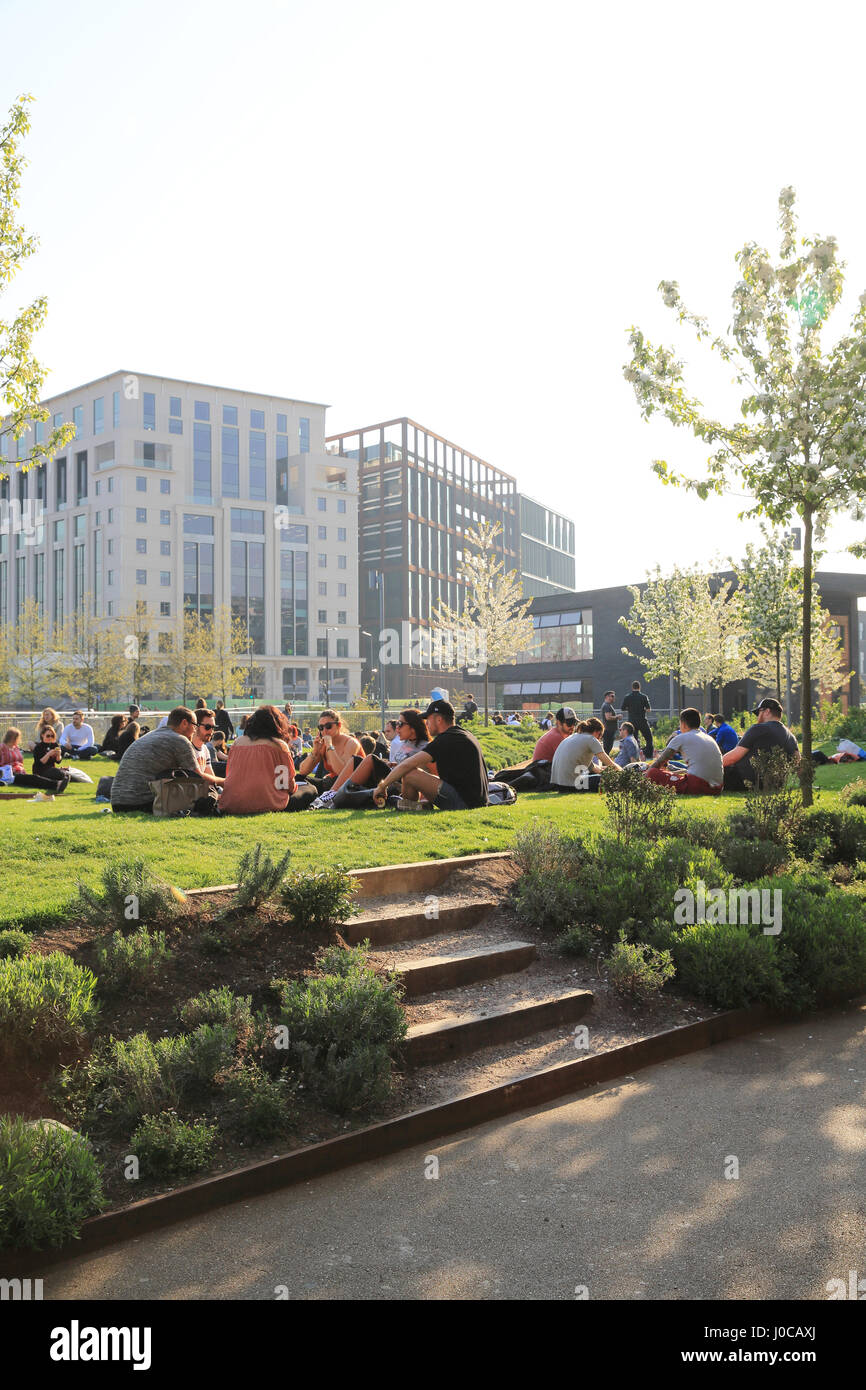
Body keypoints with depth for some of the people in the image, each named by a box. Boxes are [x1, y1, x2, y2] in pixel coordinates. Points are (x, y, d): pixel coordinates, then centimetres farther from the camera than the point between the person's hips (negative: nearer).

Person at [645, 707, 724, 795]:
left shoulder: (680, 738, 6)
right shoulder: (710, 738, 25)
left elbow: (660, 762, 13)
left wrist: (645, 775, 28)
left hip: (697, 786, -7)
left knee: (653, 773, -2)